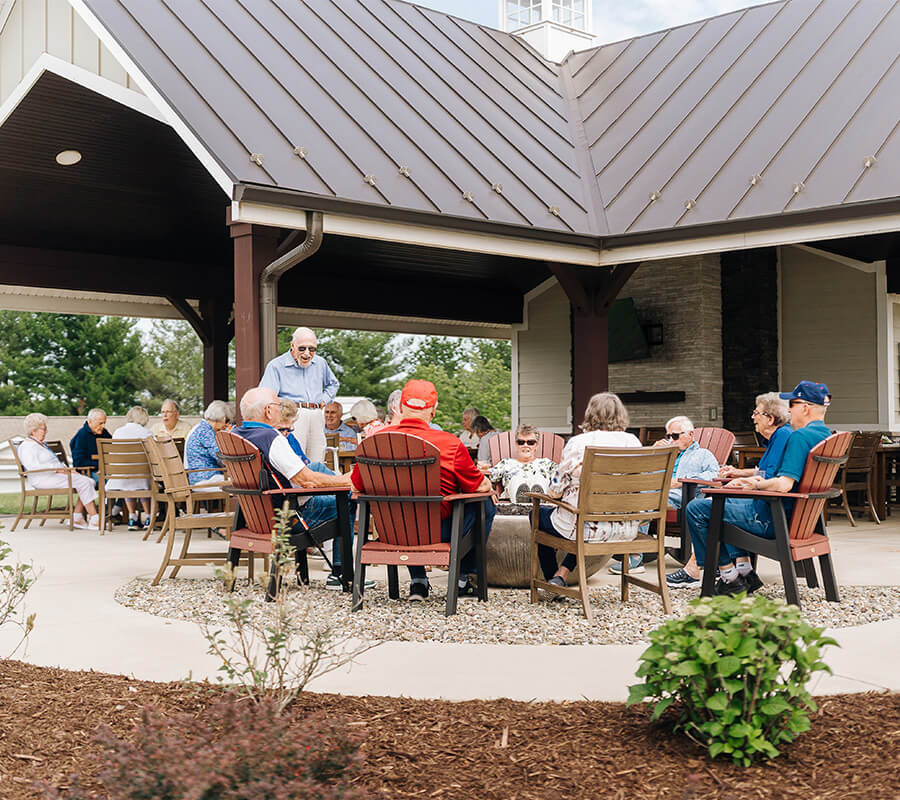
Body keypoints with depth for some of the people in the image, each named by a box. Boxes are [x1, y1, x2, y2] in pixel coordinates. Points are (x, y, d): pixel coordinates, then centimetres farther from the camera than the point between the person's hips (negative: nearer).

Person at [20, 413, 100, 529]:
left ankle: (77, 517, -13)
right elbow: (34, 467, -22)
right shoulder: (27, 446, -6)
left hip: (56, 475, 10)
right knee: (83, 482, -24)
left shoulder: (40, 444, 26)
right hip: (44, 479, -10)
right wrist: (57, 469, -21)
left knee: (90, 482, -9)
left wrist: (66, 468, 9)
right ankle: (94, 520, -25)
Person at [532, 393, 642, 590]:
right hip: (625, 530, 5)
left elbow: (555, 490, -6)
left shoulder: (577, 443, -11)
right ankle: (563, 573, 30)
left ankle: (553, 580, 35)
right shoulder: (633, 442, 0)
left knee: (539, 514, 26)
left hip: (586, 528, -5)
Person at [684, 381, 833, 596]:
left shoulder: (800, 437, -21)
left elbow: (784, 485, -31)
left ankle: (729, 577, 0)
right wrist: (745, 479, 12)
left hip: (772, 521, -11)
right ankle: (744, 569, 21)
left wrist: (755, 484, -13)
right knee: (724, 500, 31)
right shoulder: (825, 435, 10)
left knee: (697, 509, -5)